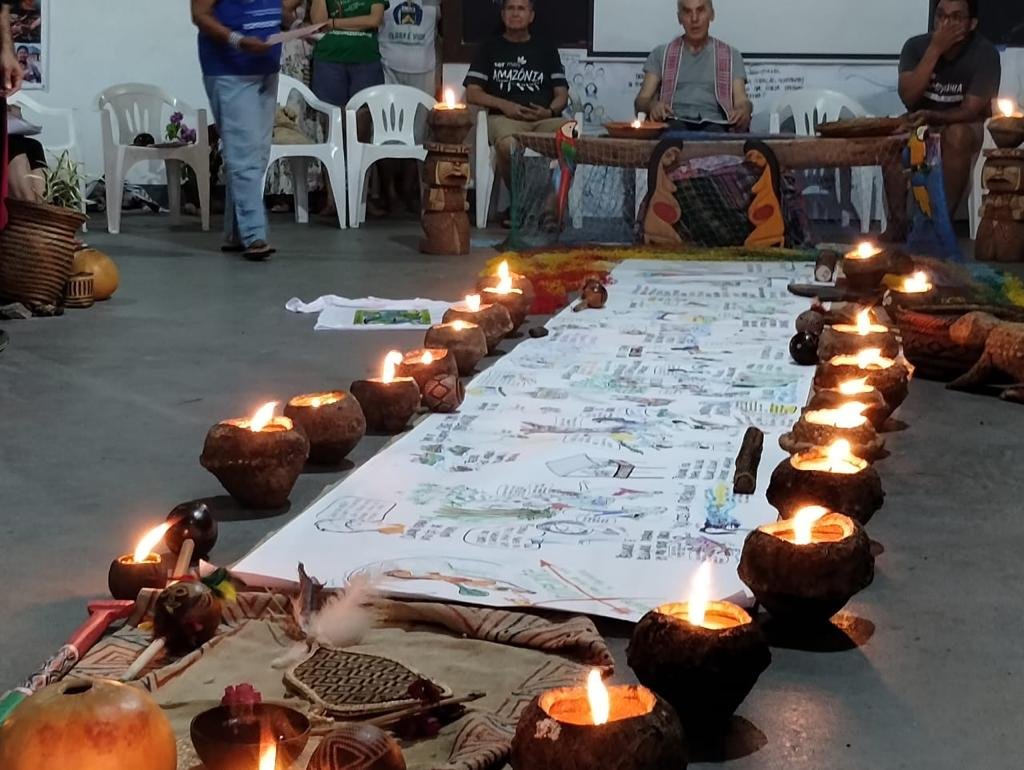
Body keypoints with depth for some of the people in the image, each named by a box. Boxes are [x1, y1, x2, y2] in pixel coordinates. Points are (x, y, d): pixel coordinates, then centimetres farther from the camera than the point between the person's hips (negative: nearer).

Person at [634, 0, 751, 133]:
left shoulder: (731, 56, 19)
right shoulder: (661, 54, 19)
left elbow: (741, 101, 7)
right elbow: (641, 101, 10)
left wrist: (744, 111, -20)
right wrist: (652, 105, -17)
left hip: (714, 123, 0)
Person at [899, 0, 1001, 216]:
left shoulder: (985, 53, -18)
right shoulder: (916, 46, -12)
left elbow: (970, 111, -21)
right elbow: (908, 99, -24)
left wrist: (933, 116, -41)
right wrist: (935, 49, -29)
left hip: (967, 126, -3)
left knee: (957, 133, -37)